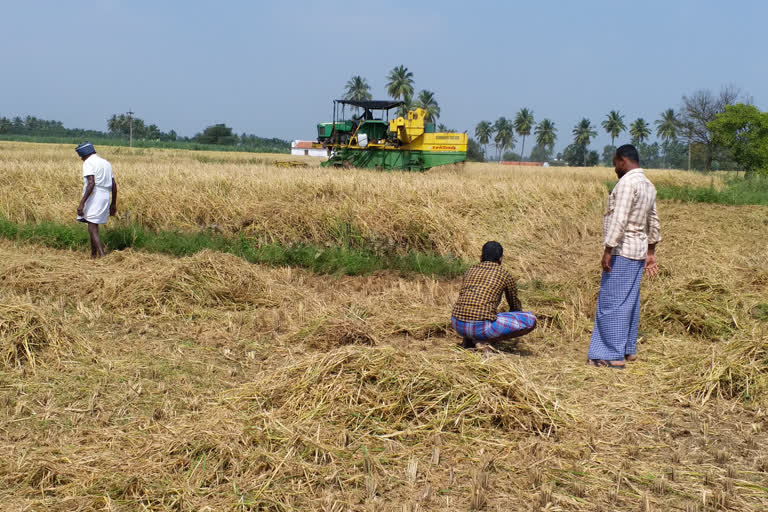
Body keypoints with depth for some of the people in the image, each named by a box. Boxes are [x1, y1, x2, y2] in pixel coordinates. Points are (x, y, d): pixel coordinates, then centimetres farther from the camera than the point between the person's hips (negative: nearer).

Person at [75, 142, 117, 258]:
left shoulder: (88, 163, -7)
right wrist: (113, 203, 23)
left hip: (94, 198, -8)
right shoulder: (106, 163, 18)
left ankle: (101, 255, -20)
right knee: (93, 227, 18)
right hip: (105, 198, 8)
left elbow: (91, 183, -20)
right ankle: (93, 255, 22)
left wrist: (82, 203, -22)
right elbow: (114, 185, 17)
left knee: (92, 229, -8)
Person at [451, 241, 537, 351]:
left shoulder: (470, 271, 20)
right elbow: (514, 304, 25)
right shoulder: (505, 275, 9)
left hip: (457, 324, 6)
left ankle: (468, 340, 15)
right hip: (481, 327, -6)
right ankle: (483, 341, -4)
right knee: (531, 319, 1)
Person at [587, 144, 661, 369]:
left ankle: (614, 355, -5)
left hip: (622, 250, -10)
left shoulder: (627, 183, -16)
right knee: (629, 301, 15)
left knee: (612, 302, -6)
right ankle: (629, 350, 22)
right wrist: (650, 253, 27)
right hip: (639, 250, 10)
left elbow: (619, 220, -22)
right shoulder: (648, 185, 15)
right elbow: (653, 223, 21)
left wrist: (607, 250, -20)